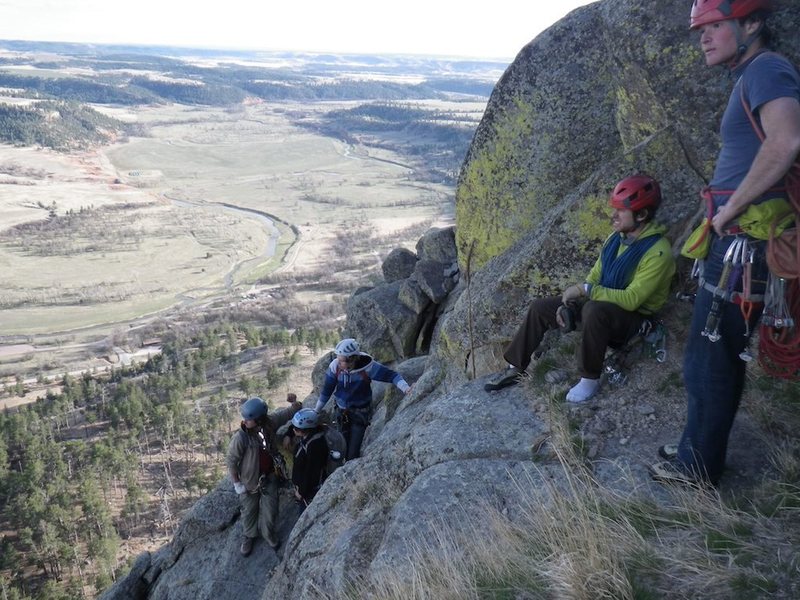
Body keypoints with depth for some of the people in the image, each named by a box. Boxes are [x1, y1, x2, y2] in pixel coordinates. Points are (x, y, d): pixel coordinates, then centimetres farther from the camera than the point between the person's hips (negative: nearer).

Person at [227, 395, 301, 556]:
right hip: (250, 480, -3)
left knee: (270, 508, 14)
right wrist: (237, 483, -13)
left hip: (270, 476, 3)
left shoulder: (269, 422, -19)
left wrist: (295, 404, -20)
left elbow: (288, 413, -3)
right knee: (249, 510, 18)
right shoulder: (240, 437, -30)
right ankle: (249, 536, 46)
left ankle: (268, 533, 44)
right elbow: (231, 461, -18)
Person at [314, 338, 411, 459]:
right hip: (341, 412, 3)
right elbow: (327, 390, -3)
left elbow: (392, 375, -18)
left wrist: (405, 388, -35)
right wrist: (316, 411, 6)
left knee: (353, 453, -8)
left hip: (361, 413, -3)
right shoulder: (335, 366, -17)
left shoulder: (367, 367, -25)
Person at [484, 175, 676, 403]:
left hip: (632, 318, -8)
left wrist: (585, 290, -26)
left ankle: (590, 379, -21)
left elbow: (631, 299, -29)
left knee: (594, 310, -41)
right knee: (540, 307, 0)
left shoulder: (658, 252, -24)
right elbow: (595, 276, 9)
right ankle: (515, 369, 10)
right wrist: (570, 302, -6)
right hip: (601, 305, 8)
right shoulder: (616, 238, 1)